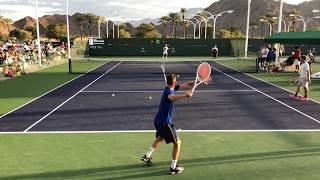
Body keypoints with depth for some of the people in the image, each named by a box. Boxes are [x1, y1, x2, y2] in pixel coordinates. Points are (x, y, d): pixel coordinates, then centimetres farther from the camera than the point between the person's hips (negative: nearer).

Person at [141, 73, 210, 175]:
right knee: (177, 142, 1)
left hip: (158, 121, 10)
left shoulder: (172, 88, 2)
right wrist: (185, 95, -63)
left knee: (160, 138, 32)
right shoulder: (168, 92, -25)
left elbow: (186, 85, 9)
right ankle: (173, 168, 7)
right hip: (165, 123, -10)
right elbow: (173, 98, -51)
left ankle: (147, 156, 39)